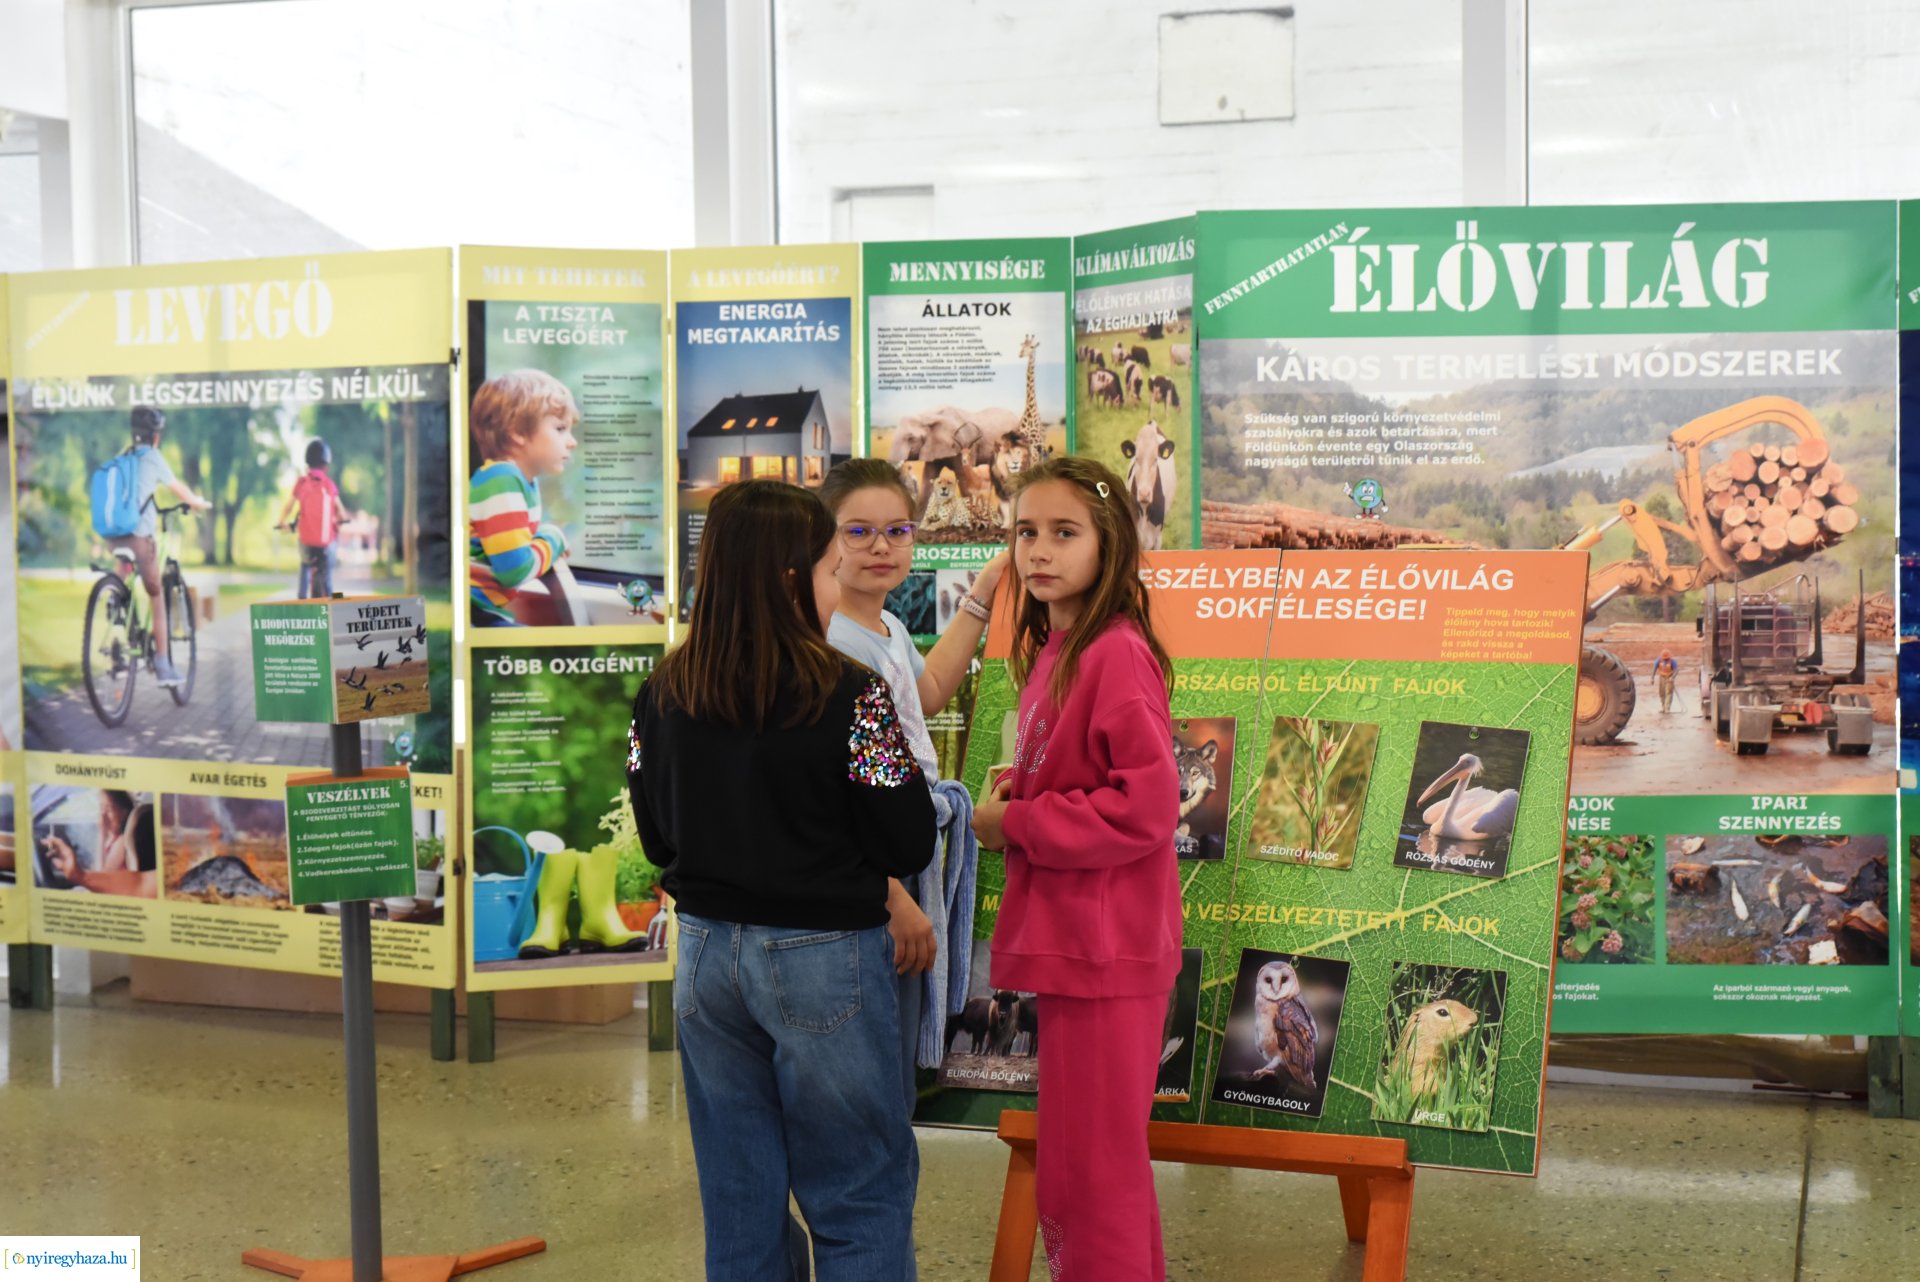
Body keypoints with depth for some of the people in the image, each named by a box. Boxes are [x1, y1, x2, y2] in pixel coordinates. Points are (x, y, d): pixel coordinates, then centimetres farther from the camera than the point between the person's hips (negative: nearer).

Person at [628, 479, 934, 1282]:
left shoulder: (662, 697, -1)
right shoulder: (847, 696, -16)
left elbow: (656, 837, 7)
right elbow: (907, 846, -12)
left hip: (705, 952, 5)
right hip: (822, 959, -5)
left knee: (739, 1199, 16)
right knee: (862, 1197, 8)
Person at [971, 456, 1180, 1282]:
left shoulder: (1117, 655, -18)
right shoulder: (1053, 650, 11)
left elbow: (1145, 808, -23)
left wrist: (1014, 824, -15)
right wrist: (1016, 794, 1)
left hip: (1103, 949, -10)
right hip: (1069, 938, 10)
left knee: (1089, 1168, 1)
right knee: (1090, 1158, 21)